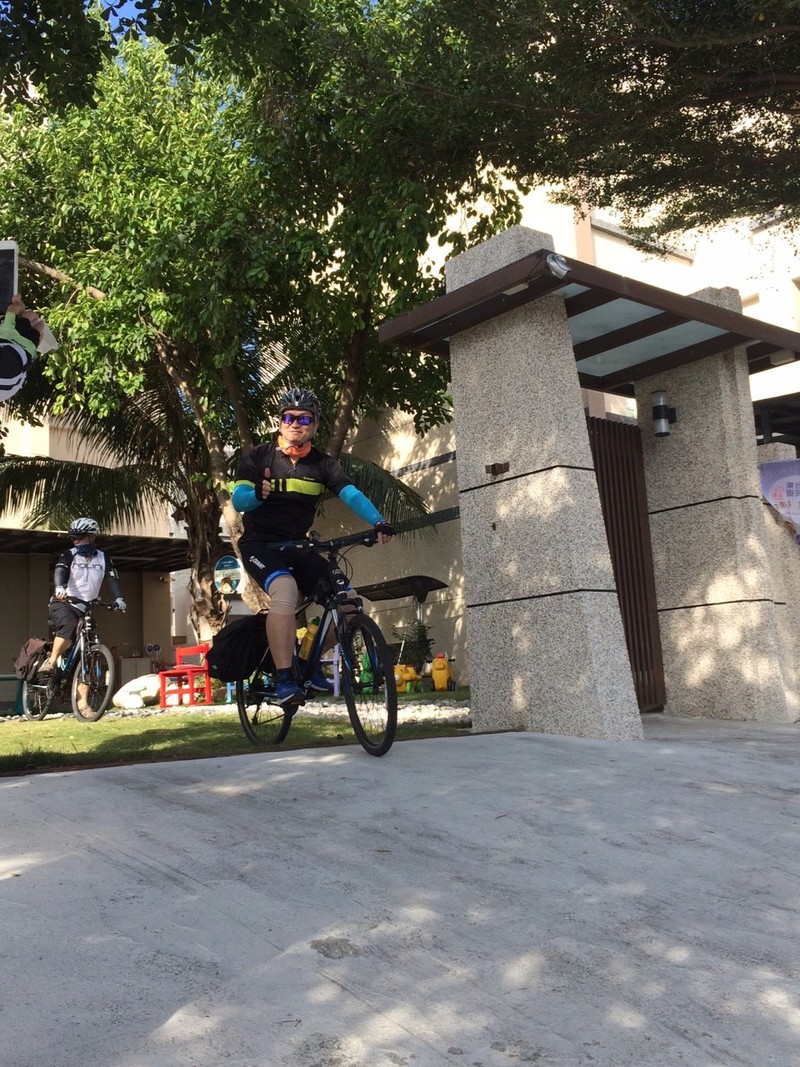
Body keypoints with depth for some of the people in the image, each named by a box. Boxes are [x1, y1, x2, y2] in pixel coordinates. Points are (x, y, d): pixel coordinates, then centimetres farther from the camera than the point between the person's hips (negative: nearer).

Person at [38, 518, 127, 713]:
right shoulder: (69, 555, -3)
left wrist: (118, 598, -27)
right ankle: (51, 661, -20)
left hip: (84, 609, 3)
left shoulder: (103, 559, 5)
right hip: (62, 603, -3)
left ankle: (82, 702, -3)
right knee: (69, 625, -38)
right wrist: (59, 587, -44)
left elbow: (112, 579, -8)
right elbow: (59, 571, -21)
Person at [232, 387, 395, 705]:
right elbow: (238, 500, -14)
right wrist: (258, 494, -38)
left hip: (298, 547, 4)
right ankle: (284, 679, -28)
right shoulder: (259, 457, -4)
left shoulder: (322, 464, 3)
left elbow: (351, 495, -11)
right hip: (260, 544, -4)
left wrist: (378, 522, -30)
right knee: (285, 590, -34)